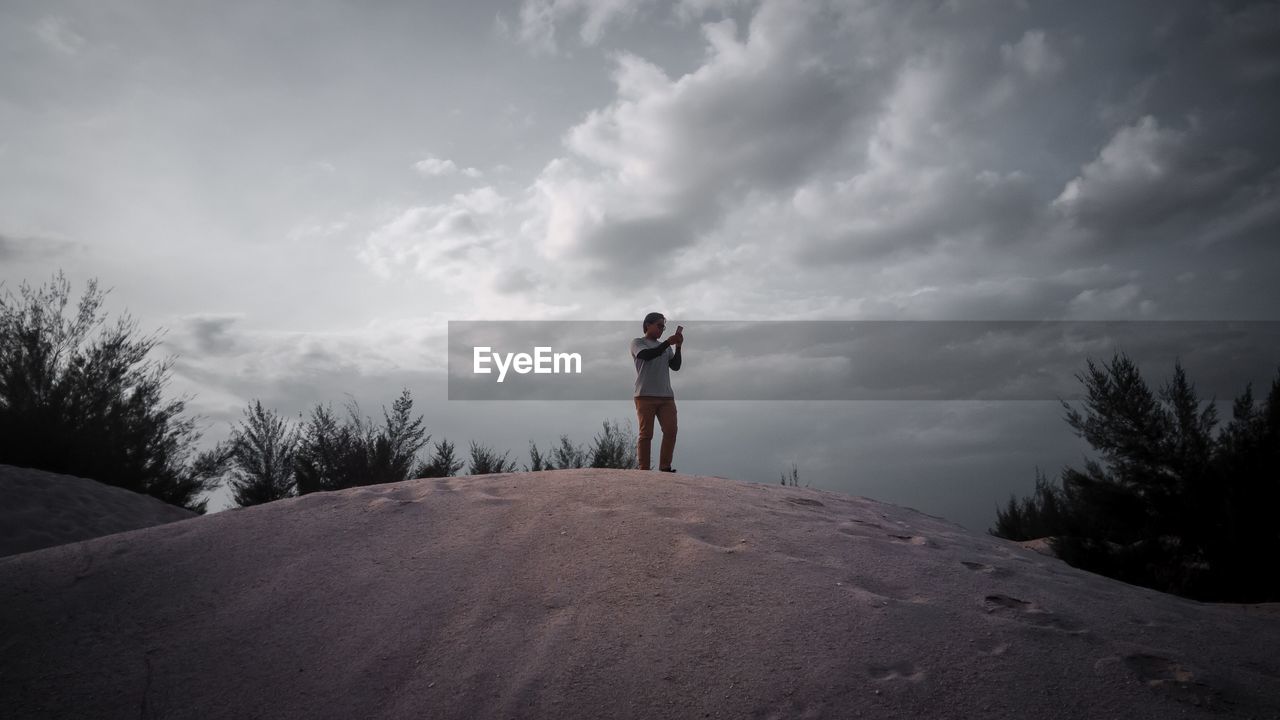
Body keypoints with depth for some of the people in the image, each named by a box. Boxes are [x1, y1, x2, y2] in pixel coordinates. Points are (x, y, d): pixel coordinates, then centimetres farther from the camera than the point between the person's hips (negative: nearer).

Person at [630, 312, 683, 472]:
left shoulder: (665, 347, 22)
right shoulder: (638, 342, 7)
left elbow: (675, 366, 13)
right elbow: (647, 355, -13)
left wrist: (678, 347, 0)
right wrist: (668, 342, -13)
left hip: (666, 396, 5)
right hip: (645, 395, -5)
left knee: (671, 431, -5)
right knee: (646, 434, -5)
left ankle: (665, 468, 0)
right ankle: (644, 470, -2)